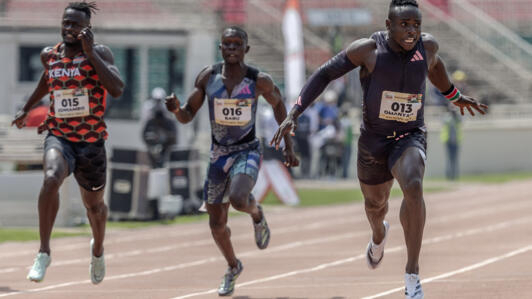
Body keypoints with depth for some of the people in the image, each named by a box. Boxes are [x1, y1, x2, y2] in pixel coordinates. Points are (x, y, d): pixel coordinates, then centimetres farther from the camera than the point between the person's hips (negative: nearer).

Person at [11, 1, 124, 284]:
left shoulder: (99, 53, -9)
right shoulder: (49, 55, 3)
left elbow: (117, 89, -25)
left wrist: (90, 52, -26)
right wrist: (26, 109, 32)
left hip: (91, 141, -1)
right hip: (59, 136, 1)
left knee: (94, 205, 16)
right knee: (51, 179, -32)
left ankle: (98, 249, 50)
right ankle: (43, 252, -25)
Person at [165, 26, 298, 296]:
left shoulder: (259, 81, -12)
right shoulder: (208, 77, -7)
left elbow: (278, 104, 8)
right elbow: (187, 116, -1)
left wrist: (288, 147, 7)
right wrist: (176, 108, -26)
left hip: (247, 152, -3)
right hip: (219, 153, 3)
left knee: (237, 199, -33)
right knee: (217, 224, 8)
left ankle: (256, 213, 6)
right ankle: (233, 268, 38)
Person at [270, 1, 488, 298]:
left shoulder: (427, 45, -8)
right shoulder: (367, 49, -16)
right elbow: (324, 74, -8)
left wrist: (455, 96, 32)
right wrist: (293, 114, -16)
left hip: (411, 138, -1)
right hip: (373, 141, 1)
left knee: (413, 187, -33)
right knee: (375, 203, 25)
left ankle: (412, 274, -28)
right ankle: (379, 234, 67)